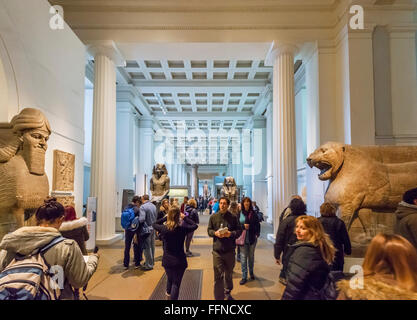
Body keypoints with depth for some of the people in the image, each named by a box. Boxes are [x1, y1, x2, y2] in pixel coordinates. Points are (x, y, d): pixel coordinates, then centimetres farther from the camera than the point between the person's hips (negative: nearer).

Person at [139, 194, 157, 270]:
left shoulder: (143, 207, -18)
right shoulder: (153, 206, 7)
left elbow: (141, 219, -28)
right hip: (153, 228, 8)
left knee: (147, 247, 1)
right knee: (152, 246, 18)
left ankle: (149, 265, 8)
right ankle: (152, 261, 31)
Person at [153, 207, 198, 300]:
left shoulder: (163, 228, -11)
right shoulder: (182, 229, -17)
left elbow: (154, 224, 10)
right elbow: (194, 225, 1)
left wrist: (165, 217, 8)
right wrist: (185, 217, 7)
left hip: (167, 260, 4)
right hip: (179, 261, -3)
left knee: (170, 279, 27)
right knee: (176, 283, 6)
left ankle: (168, 296, 43)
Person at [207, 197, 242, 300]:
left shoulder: (233, 217, -2)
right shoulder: (213, 217, 1)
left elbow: (239, 231, 1)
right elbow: (209, 230, 7)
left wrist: (231, 233, -17)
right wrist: (215, 233, -13)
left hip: (230, 250, 1)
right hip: (217, 250, -1)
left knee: (229, 274, 19)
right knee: (218, 276, -3)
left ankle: (227, 293, 42)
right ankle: (219, 297, 10)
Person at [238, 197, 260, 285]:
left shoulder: (253, 213, 1)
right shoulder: (239, 213, -3)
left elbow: (258, 224, 6)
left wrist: (257, 234, -4)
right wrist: (243, 226, -14)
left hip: (252, 238, 2)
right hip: (243, 239, -1)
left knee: (251, 256, 16)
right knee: (243, 257, 0)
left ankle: (251, 272, 35)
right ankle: (244, 277, 8)